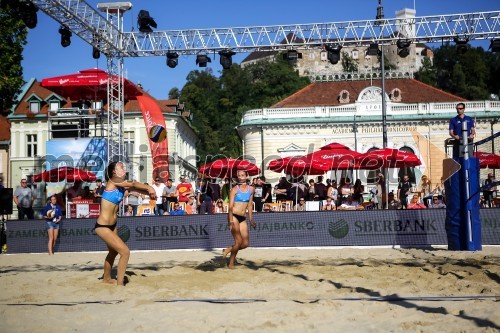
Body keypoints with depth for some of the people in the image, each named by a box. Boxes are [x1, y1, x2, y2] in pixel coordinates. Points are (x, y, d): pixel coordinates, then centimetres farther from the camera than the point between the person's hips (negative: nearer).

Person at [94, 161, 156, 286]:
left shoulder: (122, 186, 6)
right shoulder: (112, 183, -15)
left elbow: (134, 188, -7)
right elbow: (132, 184, -23)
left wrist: (148, 191, -25)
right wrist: (149, 188, -19)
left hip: (112, 225, 10)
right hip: (103, 227, -10)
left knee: (113, 252, 28)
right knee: (125, 252, -14)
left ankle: (106, 278, 48)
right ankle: (120, 284, -5)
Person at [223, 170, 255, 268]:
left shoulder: (251, 189, 9)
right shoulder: (235, 189, -7)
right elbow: (230, 206, -12)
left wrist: (251, 219, 15)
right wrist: (231, 222, -20)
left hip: (243, 218, 6)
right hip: (234, 216, -6)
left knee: (246, 243, 0)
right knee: (238, 241, -12)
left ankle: (227, 250, 23)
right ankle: (231, 263, 5)